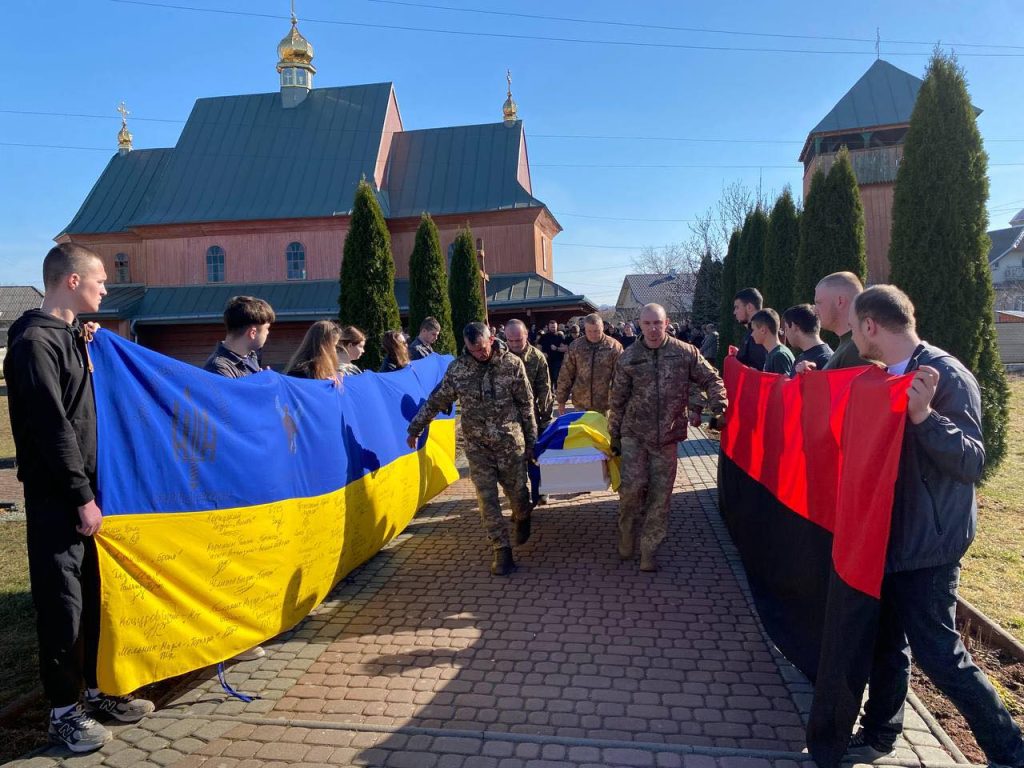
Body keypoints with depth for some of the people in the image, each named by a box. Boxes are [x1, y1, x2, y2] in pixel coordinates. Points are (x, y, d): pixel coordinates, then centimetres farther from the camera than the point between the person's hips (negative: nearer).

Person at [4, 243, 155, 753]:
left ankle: (97, 689, 29)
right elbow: (52, 428, -19)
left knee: (96, 596, 15)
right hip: (56, 500, -8)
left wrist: (86, 350, 11)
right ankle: (64, 711, 17)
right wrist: (81, 497, -17)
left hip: (85, 489, 9)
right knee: (63, 606, 2)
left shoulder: (70, 337, 13)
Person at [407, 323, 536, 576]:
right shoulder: (458, 367, -5)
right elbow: (437, 400, 6)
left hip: (510, 441, -1)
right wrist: (415, 429, 10)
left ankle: (522, 520, 45)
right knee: (487, 498, -1)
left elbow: (526, 404, -2)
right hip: (477, 446, 1)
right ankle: (503, 551, 11)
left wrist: (531, 441, 0)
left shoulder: (512, 364, -9)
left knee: (517, 490, 10)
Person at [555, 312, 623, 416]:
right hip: (581, 403, 2)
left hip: (605, 404, -1)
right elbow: (566, 375, 3)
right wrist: (561, 400, 3)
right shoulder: (575, 346, 0)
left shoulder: (614, 346, -6)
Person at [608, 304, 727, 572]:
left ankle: (649, 549, 20)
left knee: (660, 494, 5)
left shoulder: (685, 352, -3)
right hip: (634, 433, -1)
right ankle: (626, 534, 16)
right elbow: (618, 401, 5)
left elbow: (711, 380, 5)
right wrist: (614, 436, 8)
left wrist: (718, 406, -13)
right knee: (633, 485, -13)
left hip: (667, 436, 1)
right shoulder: (628, 358, -2)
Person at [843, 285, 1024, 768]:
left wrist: (925, 415, -39)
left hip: (928, 544, -8)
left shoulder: (947, 376, -19)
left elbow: (972, 463, -24)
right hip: (891, 534, 9)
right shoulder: (889, 375, 7)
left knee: (937, 653, 1)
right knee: (886, 641, 18)